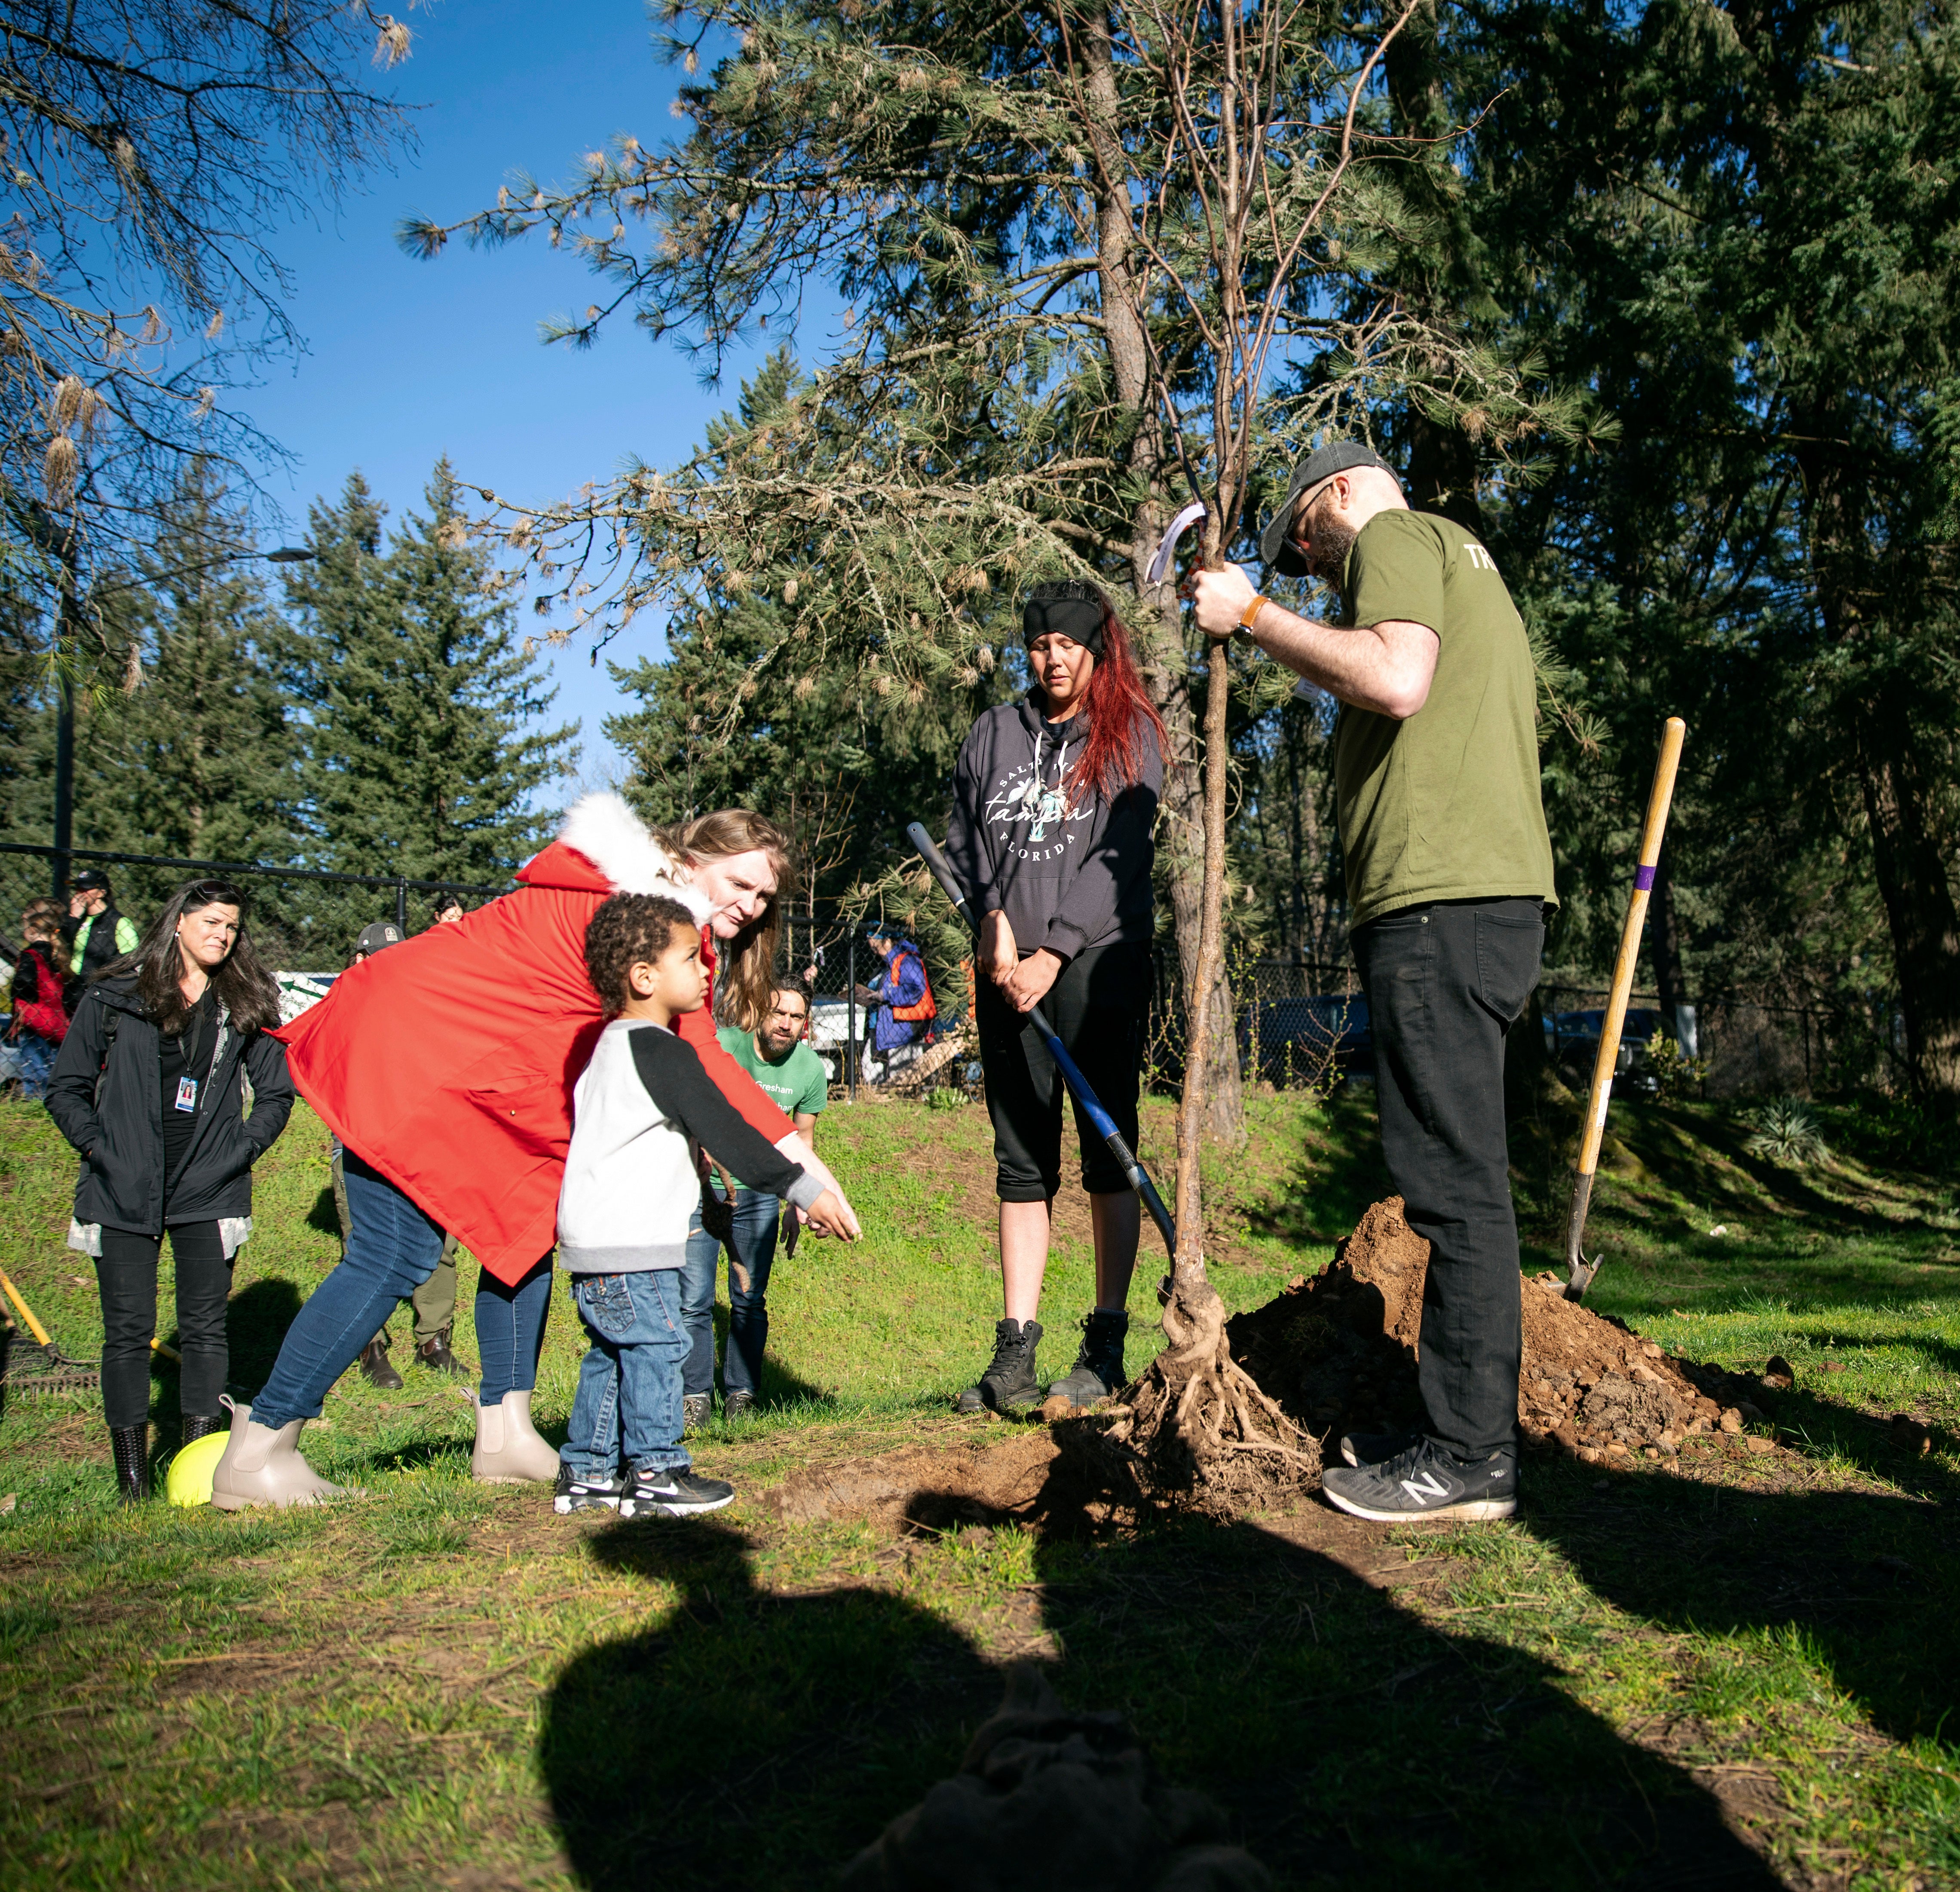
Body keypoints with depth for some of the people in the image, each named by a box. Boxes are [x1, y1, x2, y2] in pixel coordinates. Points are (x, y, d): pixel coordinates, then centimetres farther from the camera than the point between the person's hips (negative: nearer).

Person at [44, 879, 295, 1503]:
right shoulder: (114, 998, 4)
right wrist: (98, 1148, -5)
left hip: (209, 1193, 1)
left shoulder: (244, 1006, 7)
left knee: (205, 1329, 2)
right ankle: (132, 1476, 8)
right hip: (123, 1194, -1)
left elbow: (277, 1092, 14)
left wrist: (243, 1149, 1)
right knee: (127, 1332, 0)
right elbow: (66, 1089, 7)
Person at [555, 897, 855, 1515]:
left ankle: (587, 1471, 22)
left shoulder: (612, 1044, 16)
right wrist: (805, 1190, -17)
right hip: (629, 1245, -10)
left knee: (612, 1352, 16)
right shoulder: (661, 1051, -17)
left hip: (596, 1241, 10)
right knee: (656, 1347, -3)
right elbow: (725, 1132, -20)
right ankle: (654, 1472, 3)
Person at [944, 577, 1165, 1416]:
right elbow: (964, 839, 15)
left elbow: (1119, 857, -5)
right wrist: (995, 915, -3)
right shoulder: (994, 733, 15)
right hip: (1009, 969, 4)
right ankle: (1015, 1350, 5)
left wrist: (1054, 952, -11)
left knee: (1108, 1156, -2)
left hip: (1098, 962, -3)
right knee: (1021, 1159, 3)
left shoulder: (1130, 736, 4)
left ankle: (1105, 1347, 4)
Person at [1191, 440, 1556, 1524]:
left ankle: (1471, 1459, -5)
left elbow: (1397, 678, -19)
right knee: (1456, 1180, 12)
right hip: (1495, 897, 10)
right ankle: (1459, 1428, 18)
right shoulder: (1464, 561, 31)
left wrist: (1255, 615, -10)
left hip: (1441, 899, -10)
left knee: (1454, 1182, -9)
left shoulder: (1397, 535, 1)